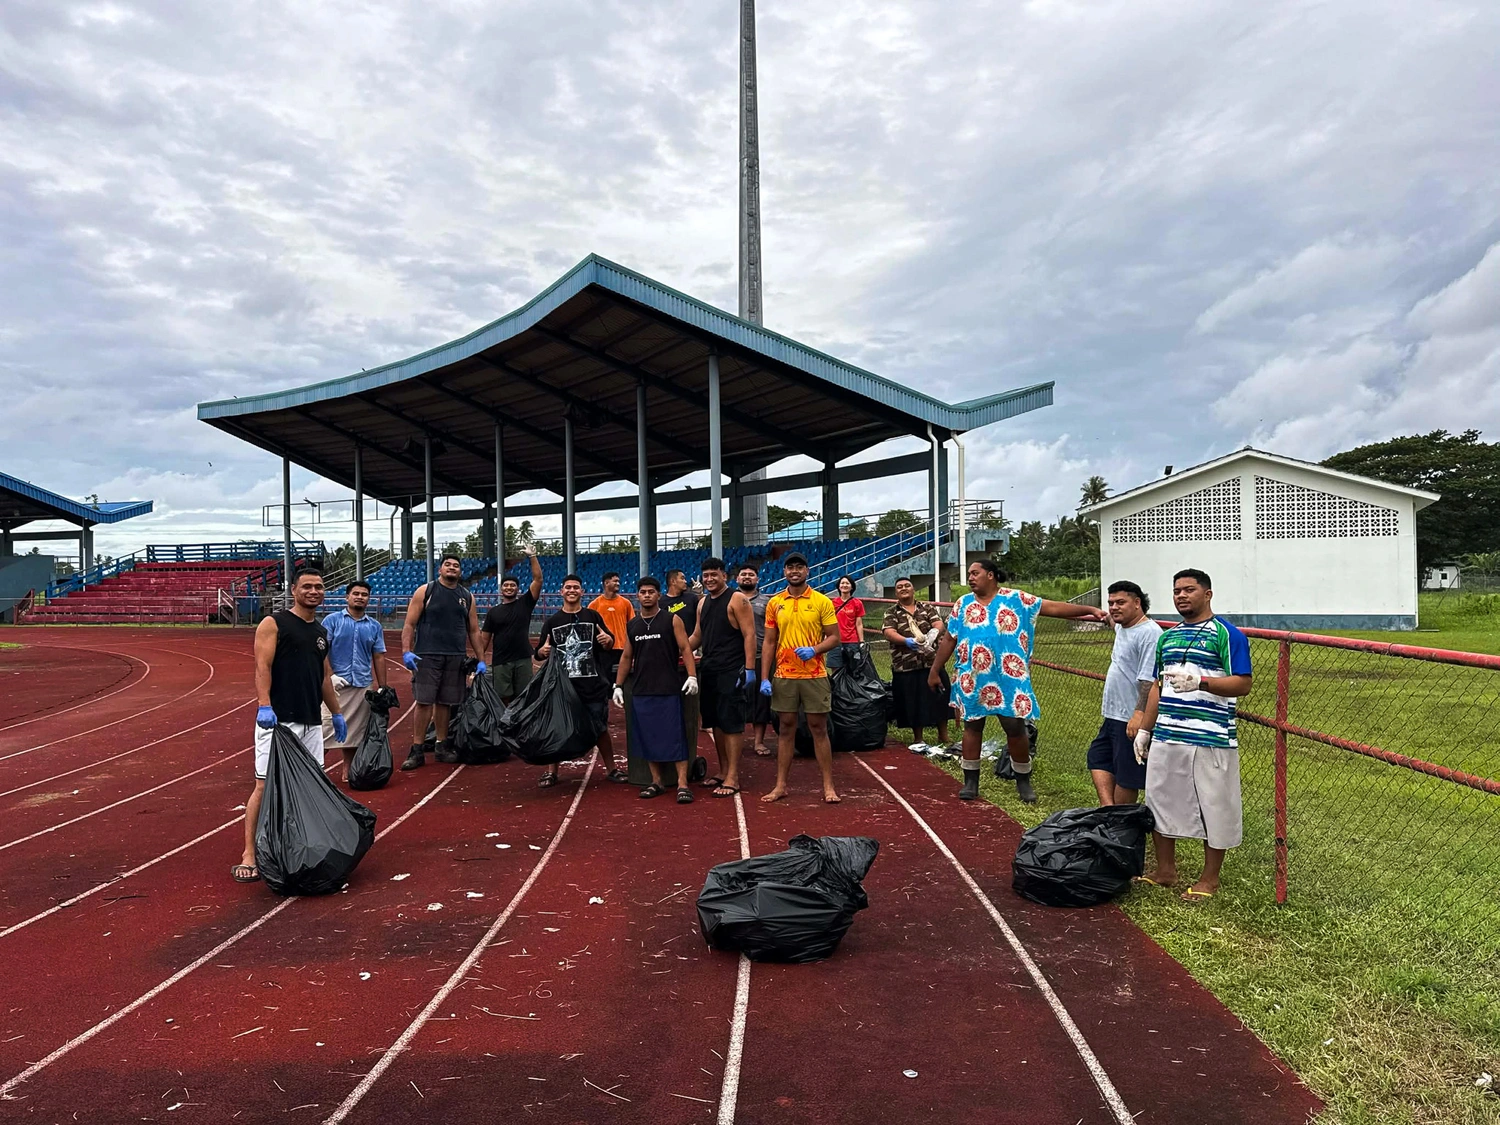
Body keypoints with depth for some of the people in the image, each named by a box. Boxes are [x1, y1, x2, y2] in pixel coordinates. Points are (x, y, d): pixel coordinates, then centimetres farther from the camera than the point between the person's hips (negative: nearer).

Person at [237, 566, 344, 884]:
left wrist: (336, 713, 23)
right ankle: (249, 855, -3)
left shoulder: (320, 631, 18)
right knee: (265, 785, -8)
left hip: (311, 722, 7)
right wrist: (264, 705, -25)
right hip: (278, 718, -7)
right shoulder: (273, 624, -3)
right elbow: (262, 667, -13)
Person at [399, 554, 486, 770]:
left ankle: (441, 747, 20)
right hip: (427, 656, -3)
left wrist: (481, 660, 10)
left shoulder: (467, 597, 13)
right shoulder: (425, 591, 2)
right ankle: (417, 751, 1)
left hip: (456, 658, 4)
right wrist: (406, 651, -13)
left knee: (445, 703, 9)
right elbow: (409, 624, -1)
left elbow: (474, 631, 15)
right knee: (424, 702, -5)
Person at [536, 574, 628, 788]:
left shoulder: (592, 616, 7)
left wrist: (608, 640, -15)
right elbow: (539, 652, 9)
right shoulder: (552, 621, 7)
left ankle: (610, 769, 19)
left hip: (593, 684, 0)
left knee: (601, 728, 7)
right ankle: (551, 772, 15)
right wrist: (542, 651, -15)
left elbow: (609, 646, 9)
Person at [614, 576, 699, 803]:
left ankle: (682, 784, -5)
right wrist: (618, 685, 11)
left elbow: (685, 649, -5)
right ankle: (657, 781, 16)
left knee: (675, 735, -6)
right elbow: (626, 657, 17)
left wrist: (692, 676, -18)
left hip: (669, 689, -4)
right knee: (648, 737, 7)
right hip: (641, 691, 5)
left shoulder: (672, 620, -1)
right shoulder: (632, 625, 12)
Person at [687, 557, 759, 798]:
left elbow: (749, 635, -12)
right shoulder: (703, 603, 15)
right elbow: (697, 637, 21)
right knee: (716, 722, 12)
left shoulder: (737, 600, -8)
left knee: (732, 723, -6)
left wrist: (749, 669, -18)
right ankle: (723, 772, 22)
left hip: (732, 672, -8)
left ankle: (733, 778, -2)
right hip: (709, 670, 8)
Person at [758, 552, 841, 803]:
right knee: (786, 729, 9)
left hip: (815, 676, -2)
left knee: (819, 729, 3)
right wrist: (764, 678, 1)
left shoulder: (822, 601, -2)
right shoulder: (774, 603, 5)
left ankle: (828, 786, 11)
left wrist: (814, 649, -19)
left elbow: (834, 637, -1)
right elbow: (769, 643, 7)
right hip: (783, 676, 2)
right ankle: (781, 785, 16)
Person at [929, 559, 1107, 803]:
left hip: (1008, 679, -2)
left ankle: (1023, 781, 19)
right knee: (972, 727, 8)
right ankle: (970, 781, 18)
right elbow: (949, 639, 10)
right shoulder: (963, 604, 7)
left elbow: (1052, 607, -5)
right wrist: (934, 670, 11)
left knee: (1015, 728, 2)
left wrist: (1089, 609, -13)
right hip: (971, 680, 2)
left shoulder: (1015, 599, -1)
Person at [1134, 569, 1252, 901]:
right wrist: (1144, 729, 16)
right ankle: (1165, 871, 26)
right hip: (1166, 737, 7)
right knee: (1160, 802, 12)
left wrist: (1200, 681, -27)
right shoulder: (1167, 637, 15)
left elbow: (1243, 684, -12)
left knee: (1213, 809, 3)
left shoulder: (1227, 635, -5)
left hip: (1210, 739, -6)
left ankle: (1210, 878, 18)